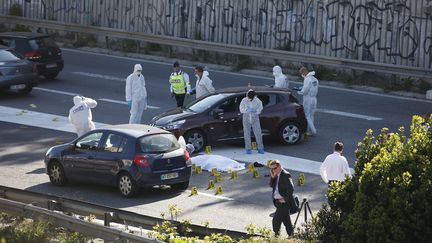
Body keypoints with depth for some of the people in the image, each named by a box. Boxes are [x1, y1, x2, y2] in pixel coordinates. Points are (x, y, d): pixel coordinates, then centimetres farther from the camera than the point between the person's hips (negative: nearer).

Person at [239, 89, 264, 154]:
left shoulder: (257, 101, -3)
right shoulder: (244, 101, -3)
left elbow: (260, 109, -7)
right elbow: (241, 109, -7)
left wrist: (255, 111, -27)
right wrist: (247, 110, -26)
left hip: (255, 119, 0)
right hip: (246, 119, 0)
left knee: (258, 133, -5)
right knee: (247, 134, -1)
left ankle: (260, 149, 1)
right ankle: (248, 149, 5)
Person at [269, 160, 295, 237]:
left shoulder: (285, 175, -16)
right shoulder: (276, 175, 11)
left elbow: (291, 188, -22)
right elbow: (272, 185, 10)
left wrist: (286, 199, -19)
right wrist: (272, 177, -5)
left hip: (283, 202, -9)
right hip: (279, 202, 9)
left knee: (276, 221, -11)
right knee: (286, 221, 15)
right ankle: (291, 235, 22)